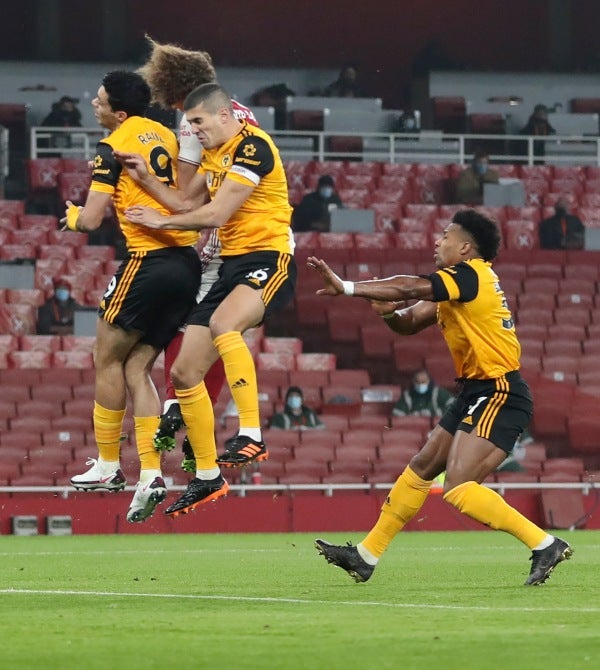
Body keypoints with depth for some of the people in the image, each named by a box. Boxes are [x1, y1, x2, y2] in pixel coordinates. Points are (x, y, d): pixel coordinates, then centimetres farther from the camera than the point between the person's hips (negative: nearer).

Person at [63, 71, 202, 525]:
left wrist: (73, 214, 12)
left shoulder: (114, 147, -8)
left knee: (108, 359, 8)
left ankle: (108, 466, 12)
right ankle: (151, 474, -1)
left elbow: (91, 220, -8)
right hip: (188, 262, 7)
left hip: (149, 261, -7)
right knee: (137, 369, 10)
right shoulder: (165, 136, 14)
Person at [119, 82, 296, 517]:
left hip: (268, 260, -10)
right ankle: (207, 478, 19)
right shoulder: (214, 153, 16)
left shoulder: (253, 146, -14)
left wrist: (162, 221, -5)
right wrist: (146, 179, 8)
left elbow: (216, 214, -18)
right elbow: (187, 204, 22)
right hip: (232, 265, 10)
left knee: (223, 323, -40)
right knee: (185, 373, 7)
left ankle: (251, 436, -41)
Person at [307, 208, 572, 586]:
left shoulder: (470, 275, -14)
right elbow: (410, 322, 15)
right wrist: (388, 312, -8)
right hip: (477, 392, 11)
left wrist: (346, 287, -19)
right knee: (421, 469, 15)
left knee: (458, 488, -19)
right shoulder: (458, 286, 16)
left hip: (499, 395, -11)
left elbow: (408, 288, -24)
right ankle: (367, 556, 24)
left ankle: (545, 545, -17)